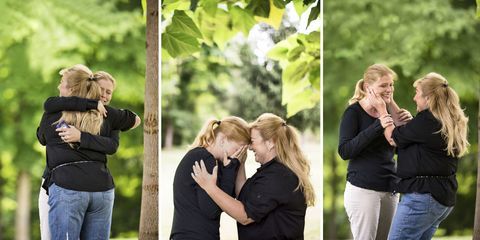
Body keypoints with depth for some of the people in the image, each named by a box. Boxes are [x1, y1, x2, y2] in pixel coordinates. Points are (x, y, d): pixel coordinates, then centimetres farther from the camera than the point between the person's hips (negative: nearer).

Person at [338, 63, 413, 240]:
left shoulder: (388, 111, 11)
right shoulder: (354, 112, -6)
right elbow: (344, 151, -17)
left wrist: (404, 124, -3)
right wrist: (377, 126, -24)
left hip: (389, 190, 6)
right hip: (363, 190, -6)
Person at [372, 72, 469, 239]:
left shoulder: (427, 120, -16)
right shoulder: (449, 122, 12)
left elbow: (393, 138, -3)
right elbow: (406, 129, 22)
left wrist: (382, 110, 10)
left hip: (422, 196, -10)